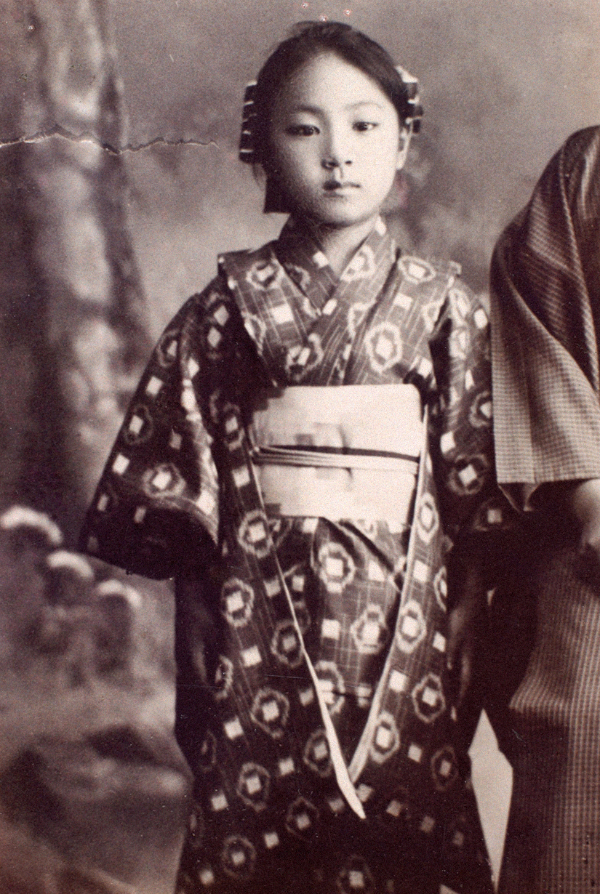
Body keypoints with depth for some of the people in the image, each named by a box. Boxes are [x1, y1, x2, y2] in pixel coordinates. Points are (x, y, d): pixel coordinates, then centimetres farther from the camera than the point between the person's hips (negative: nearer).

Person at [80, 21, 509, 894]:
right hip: (257, 630, 0)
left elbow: (483, 495, 2)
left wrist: (464, 642, -1)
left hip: (401, 633, 0)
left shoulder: (443, 305, 3)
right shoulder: (227, 307, 3)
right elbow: (165, 466, 3)